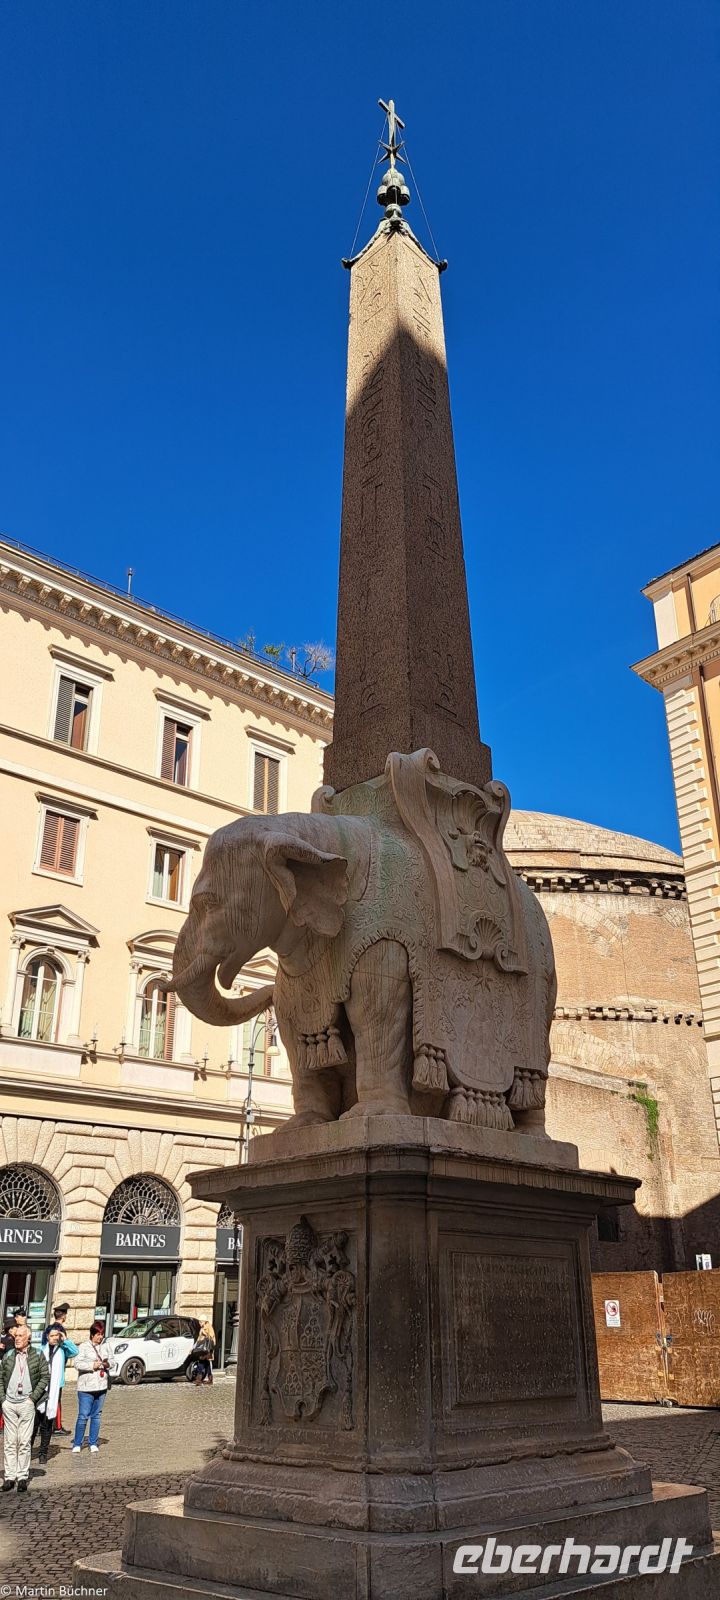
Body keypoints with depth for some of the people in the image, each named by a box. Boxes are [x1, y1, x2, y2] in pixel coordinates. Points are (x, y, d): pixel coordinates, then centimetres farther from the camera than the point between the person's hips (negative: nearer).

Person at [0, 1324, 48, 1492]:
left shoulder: (37, 1355, 2)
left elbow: (45, 1377, 1)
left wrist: (33, 1397, -5)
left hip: (26, 1404, -2)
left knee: (24, 1442, 0)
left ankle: (22, 1477, 8)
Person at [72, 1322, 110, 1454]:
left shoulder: (105, 1346, 10)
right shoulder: (84, 1347, -6)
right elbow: (77, 1363, -12)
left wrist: (108, 1364, -3)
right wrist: (92, 1365, -19)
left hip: (101, 1386, 5)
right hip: (86, 1387, -5)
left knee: (97, 1415, 10)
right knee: (83, 1416, -5)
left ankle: (93, 1444, 19)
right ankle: (77, 1445, 7)